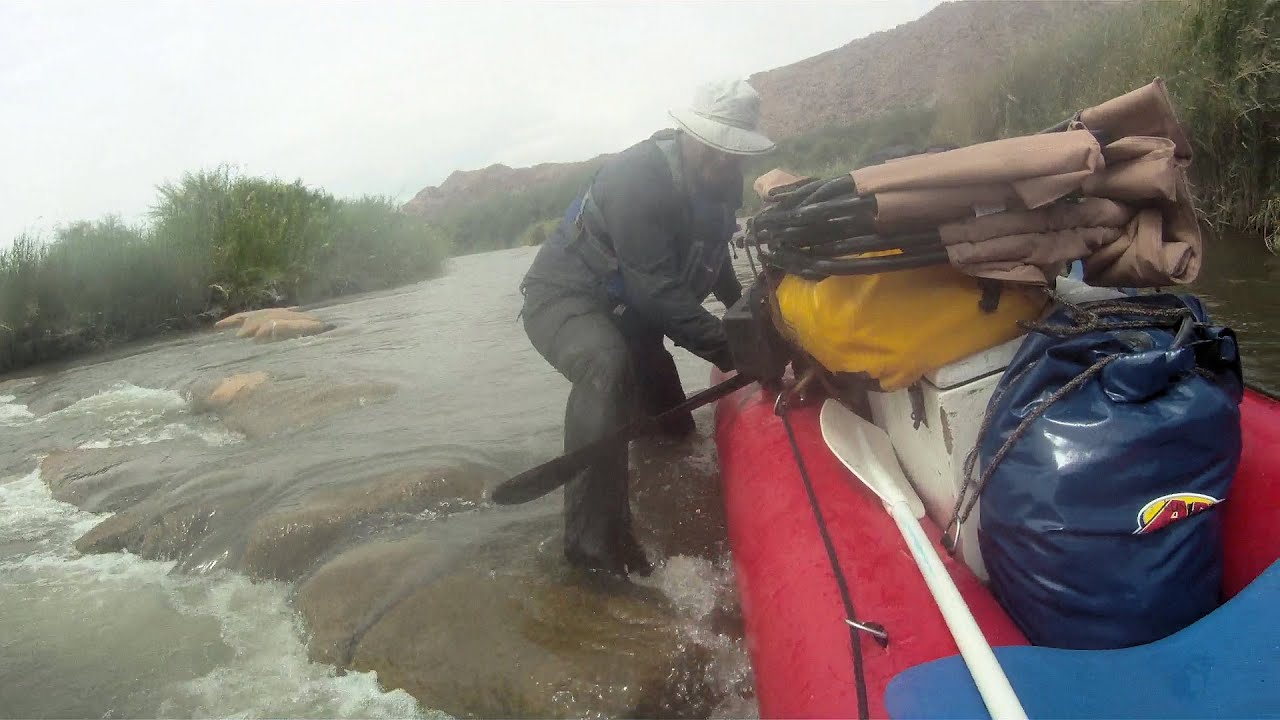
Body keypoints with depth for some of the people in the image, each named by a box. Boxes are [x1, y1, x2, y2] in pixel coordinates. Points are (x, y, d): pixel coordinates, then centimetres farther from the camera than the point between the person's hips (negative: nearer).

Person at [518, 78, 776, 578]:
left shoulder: (722, 185, -1)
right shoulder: (638, 177, -28)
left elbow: (709, 254, 21)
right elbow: (656, 292, -33)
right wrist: (732, 351, -35)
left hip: (627, 312, 8)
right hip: (565, 297, -8)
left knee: (675, 433, 18)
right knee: (607, 367, -41)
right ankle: (594, 542, -36)